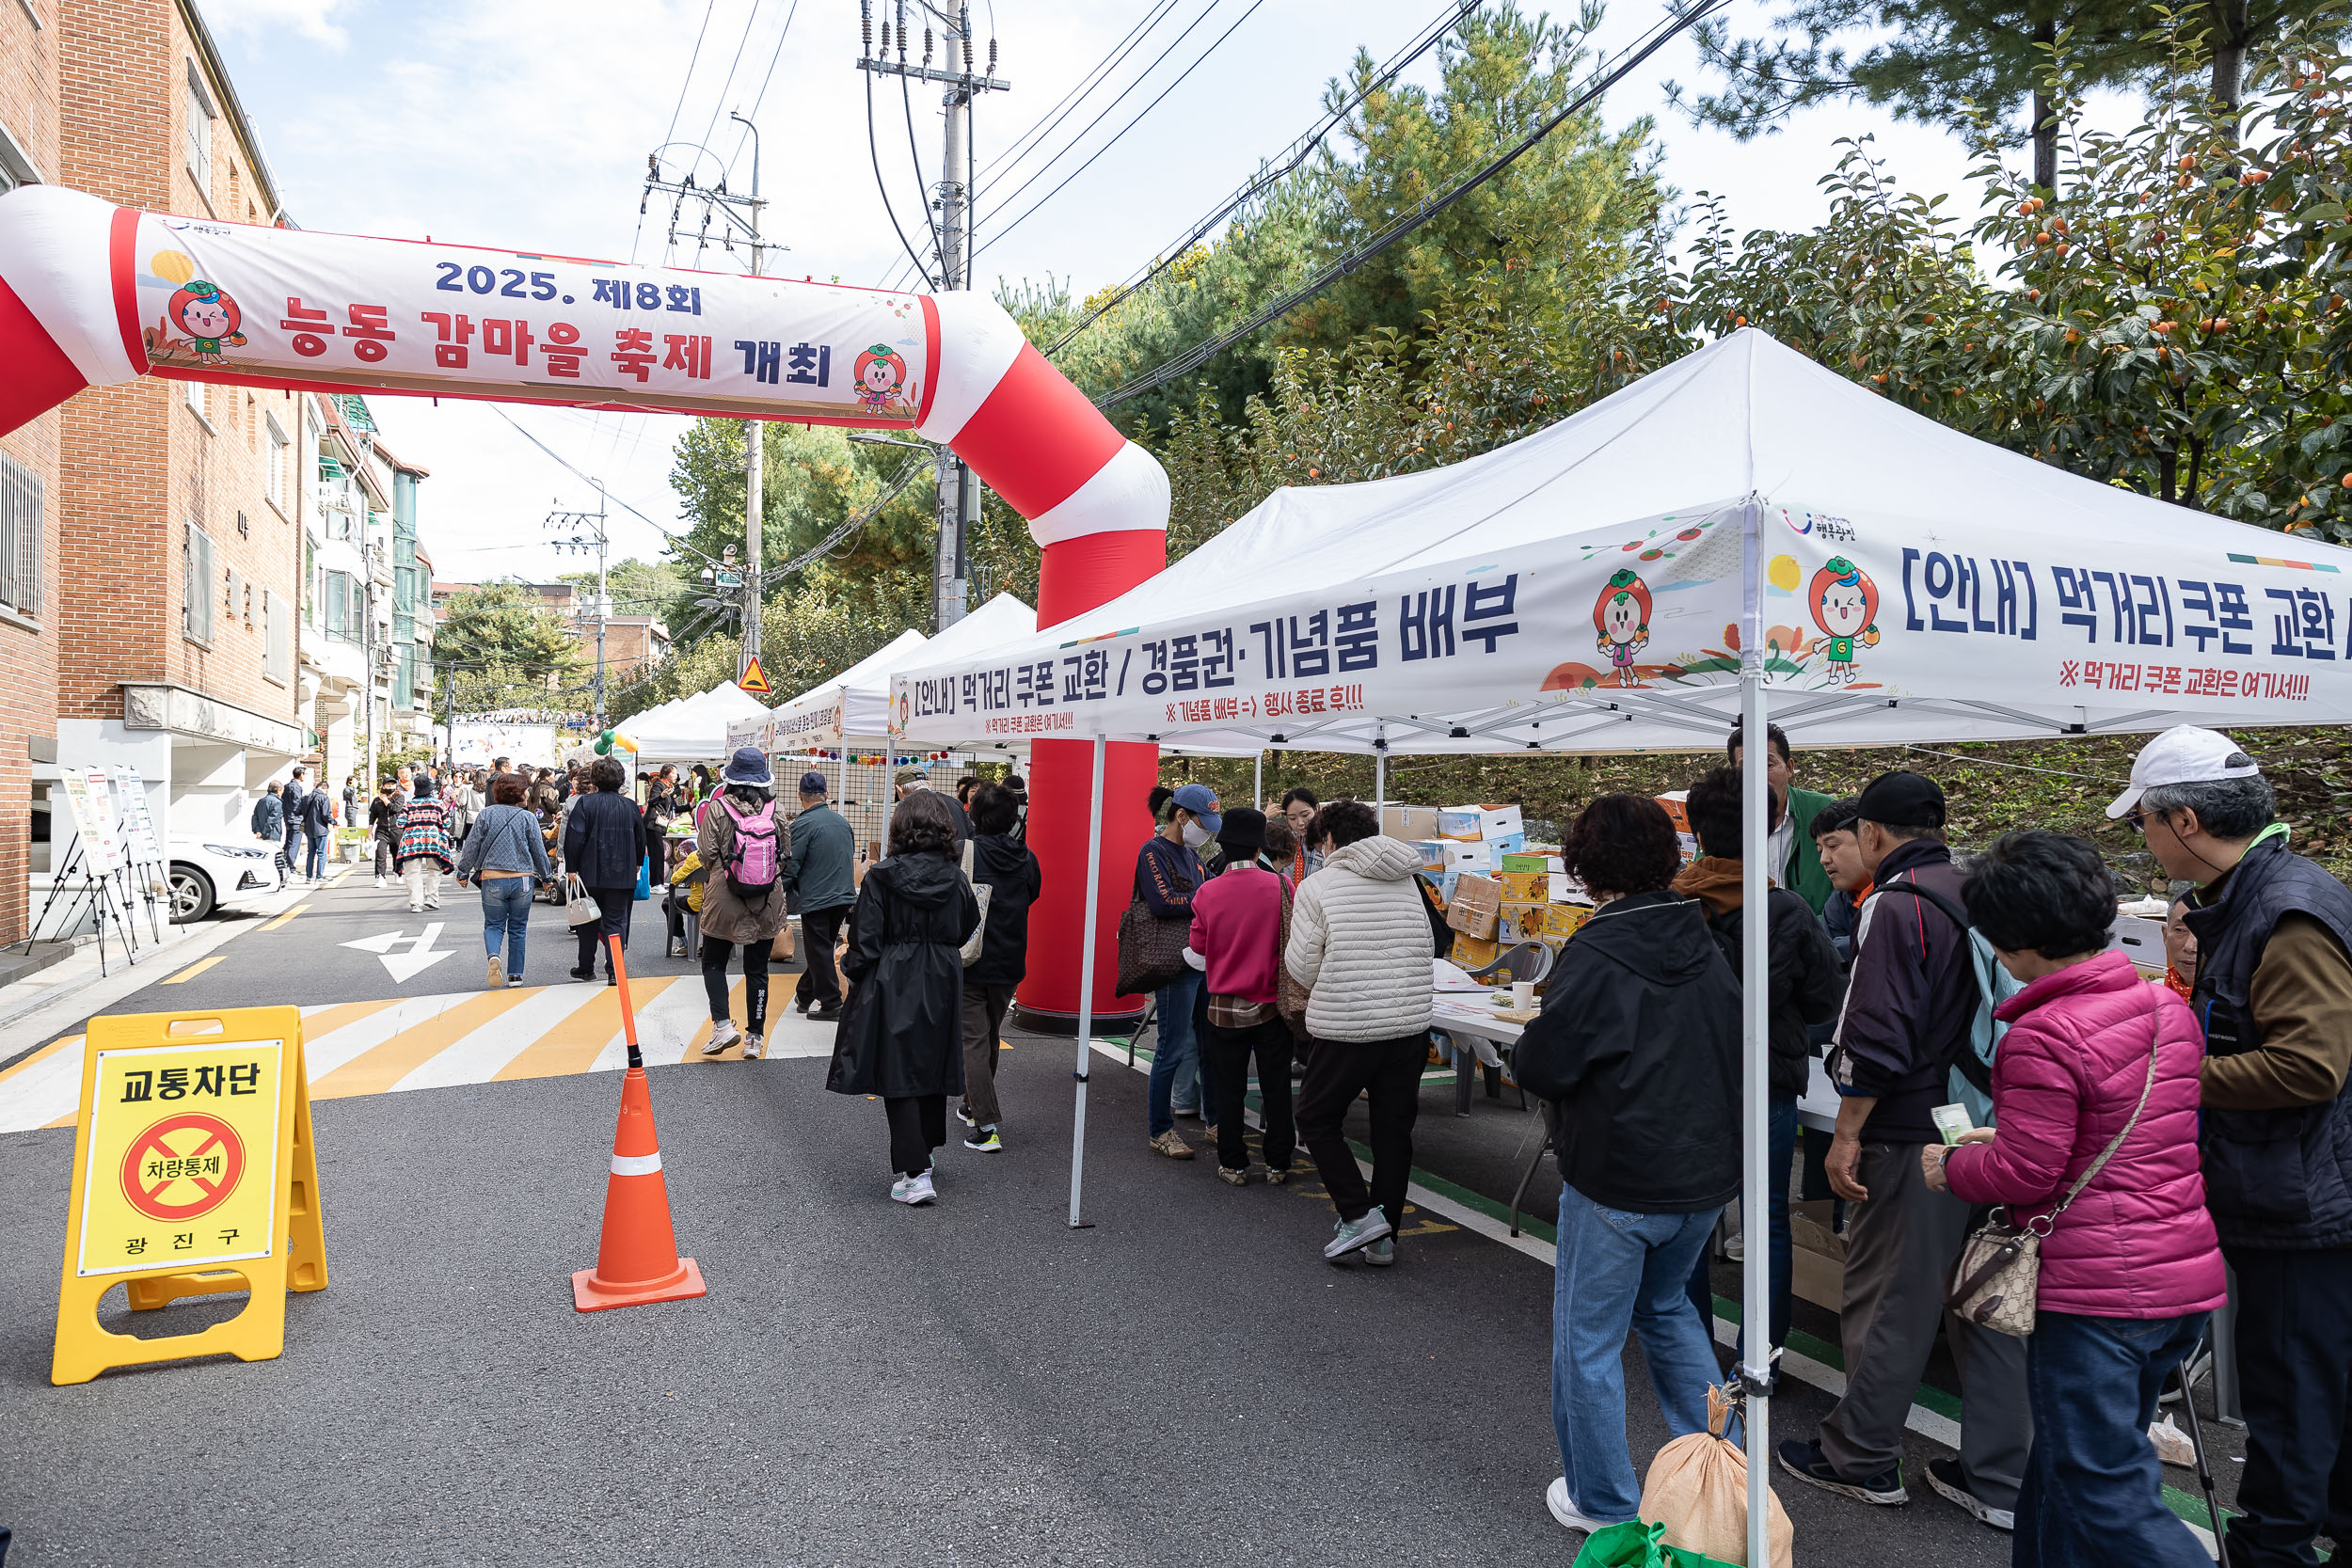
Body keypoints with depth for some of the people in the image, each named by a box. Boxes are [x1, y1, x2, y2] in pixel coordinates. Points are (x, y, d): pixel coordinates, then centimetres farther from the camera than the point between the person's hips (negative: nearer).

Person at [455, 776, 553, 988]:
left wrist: (463, 872, 13)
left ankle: (494, 955, -22)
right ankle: (515, 975, 12)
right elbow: (539, 850, 4)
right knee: (517, 929, 11)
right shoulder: (528, 818, 0)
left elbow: (472, 846, 1)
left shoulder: (486, 814, -1)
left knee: (493, 925, 8)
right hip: (522, 879, 1)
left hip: (492, 879, 0)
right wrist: (547, 876, 17)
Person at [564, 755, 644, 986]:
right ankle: (614, 972, -4)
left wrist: (571, 867, -3)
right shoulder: (630, 806, 2)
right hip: (622, 875, 1)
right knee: (616, 922, 4)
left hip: (591, 872, -1)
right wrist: (637, 864, 26)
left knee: (589, 921, 13)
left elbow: (574, 837, -11)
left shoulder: (585, 803, -7)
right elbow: (640, 839, 11)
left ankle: (586, 968, 24)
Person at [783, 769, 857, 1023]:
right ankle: (804, 995, 30)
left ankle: (831, 1004, 4)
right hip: (845, 896, 7)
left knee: (820, 952, 3)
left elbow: (791, 866, -13)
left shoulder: (802, 824, -13)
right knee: (822, 948, 17)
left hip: (816, 899, -7)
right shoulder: (842, 821, 8)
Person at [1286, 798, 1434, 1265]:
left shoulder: (1317, 886, -5)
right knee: (1393, 1130, 13)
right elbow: (1425, 949, 11)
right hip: (1410, 1023, 5)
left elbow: (1301, 967, -5)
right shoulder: (1407, 882, 8)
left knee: (1317, 1119, 13)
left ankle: (1359, 1215, 3)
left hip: (1347, 1028, -4)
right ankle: (1384, 1238, 19)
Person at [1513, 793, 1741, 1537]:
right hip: (1707, 1173, 7)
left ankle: (1604, 1502, 23)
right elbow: (1736, 1047, 12)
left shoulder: (1594, 958, -20)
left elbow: (1539, 1068, -18)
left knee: (1589, 1339, 10)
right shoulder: (1707, 947, 1)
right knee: (1666, 1307, 29)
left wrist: (1533, 1036, 2)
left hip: (1617, 1182, -7)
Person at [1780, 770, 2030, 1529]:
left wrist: (1847, 1134, -14)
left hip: (1911, 1138, -7)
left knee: (1887, 1302, 6)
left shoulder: (1895, 907, -17)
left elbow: (1877, 1038, -22)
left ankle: (1861, 1459, 20)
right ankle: (1997, 1479, 24)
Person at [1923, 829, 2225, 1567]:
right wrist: (2008, 1136, 20)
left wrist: (1950, 1166, 1)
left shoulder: (2043, 1037, -20)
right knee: (2064, 1460, 21)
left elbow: (2024, 1174, -17)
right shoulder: (2167, 1007, 7)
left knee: (2108, 1496, 1)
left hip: (2095, 1293, -9)